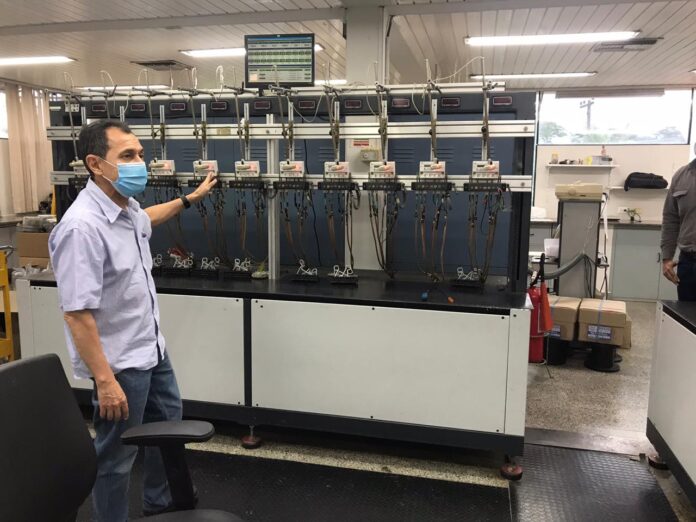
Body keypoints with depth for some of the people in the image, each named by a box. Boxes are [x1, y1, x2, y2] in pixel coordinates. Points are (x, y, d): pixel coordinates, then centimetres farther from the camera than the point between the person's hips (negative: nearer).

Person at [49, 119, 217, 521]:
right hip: (120, 363, -10)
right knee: (117, 454, 10)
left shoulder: (127, 207, 0)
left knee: (168, 424, 25)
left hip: (151, 348, 10)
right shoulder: (82, 226, -28)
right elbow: (77, 313, -28)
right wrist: (105, 381, -27)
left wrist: (190, 198, 30)